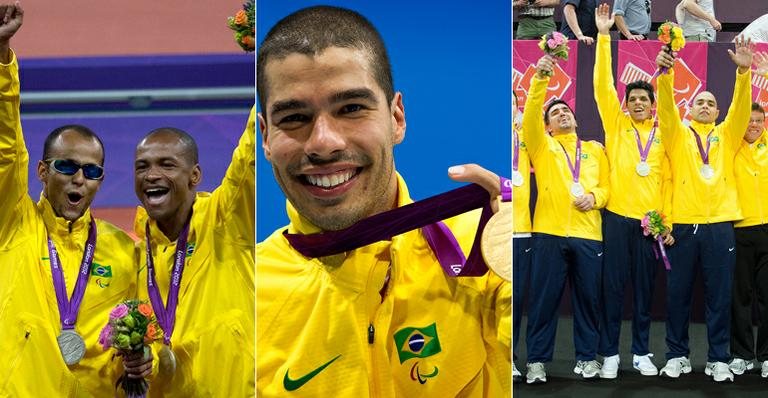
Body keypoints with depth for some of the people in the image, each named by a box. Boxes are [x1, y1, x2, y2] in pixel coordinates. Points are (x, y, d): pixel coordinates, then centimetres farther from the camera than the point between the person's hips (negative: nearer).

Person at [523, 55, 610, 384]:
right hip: (549, 232, -2)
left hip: (588, 233, 2)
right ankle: (537, 360, 7)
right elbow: (530, 115, -6)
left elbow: (607, 184, 15)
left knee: (588, 297, 5)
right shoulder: (541, 145, 11)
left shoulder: (595, 149, 19)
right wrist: (541, 78, -18)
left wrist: (595, 196, -8)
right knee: (544, 298, -1)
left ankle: (587, 357, 17)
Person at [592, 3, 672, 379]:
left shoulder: (663, 135, 9)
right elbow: (602, 86, -2)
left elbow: (668, 179, 9)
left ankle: (641, 352, 17)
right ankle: (609, 353, 8)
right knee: (613, 286, 1)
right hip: (617, 217, -1)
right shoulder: (617, 125, 6)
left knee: (644, 288, 7)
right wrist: (603, 36, -9)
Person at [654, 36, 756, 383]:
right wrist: (665, 73, -23)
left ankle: (718, 359, 10)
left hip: (719, 225, 1)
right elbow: (666, 107, -6)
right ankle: (677, 355, 15)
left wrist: (743, 71, -17)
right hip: (682, 224, -1)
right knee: (678, 294, 4)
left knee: (720, 295, 3)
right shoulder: (678, 134, 11)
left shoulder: (726, 135, 15)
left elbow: (741, 107, 0)